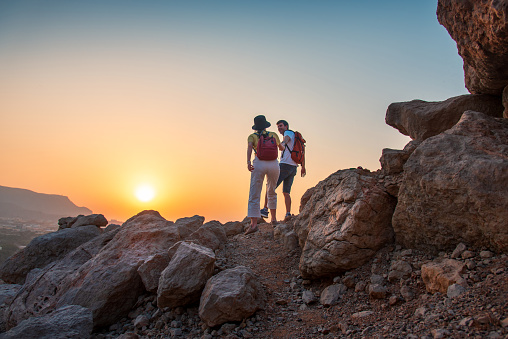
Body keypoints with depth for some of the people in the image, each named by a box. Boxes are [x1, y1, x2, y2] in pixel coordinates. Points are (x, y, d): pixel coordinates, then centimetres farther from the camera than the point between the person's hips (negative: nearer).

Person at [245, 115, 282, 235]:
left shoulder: (252, 136, 15)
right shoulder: (273, 135, 21)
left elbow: (249, 147, -8)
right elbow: (281, 148, 38)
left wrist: (248, 162, -21)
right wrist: (282, 147, 62)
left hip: (259, 164, -2)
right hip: (274, 164, 2)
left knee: (254, 195, -5)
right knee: (271, 192, 24)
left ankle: (253, 223, -18)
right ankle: (273, 218, 32)